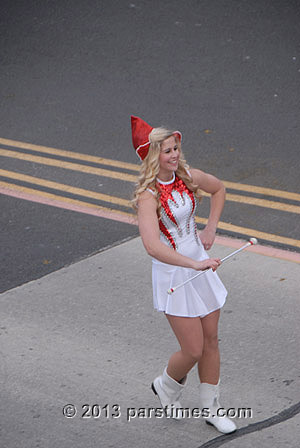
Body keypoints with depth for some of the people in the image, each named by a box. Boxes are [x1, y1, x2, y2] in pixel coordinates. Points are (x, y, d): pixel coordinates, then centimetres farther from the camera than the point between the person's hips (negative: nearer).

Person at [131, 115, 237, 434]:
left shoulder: (186, 176, -3)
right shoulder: (148, 195, -22)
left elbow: (219, 189, 19)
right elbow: (152, 246, -36)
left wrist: (210, 229, 8)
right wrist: (196, 264, -41)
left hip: (200, 266, 6)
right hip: (173, 274, -6)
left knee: (211, 341, 12)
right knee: (193, 350, -1)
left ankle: (210, 408, 28)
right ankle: (166, 386, 31)